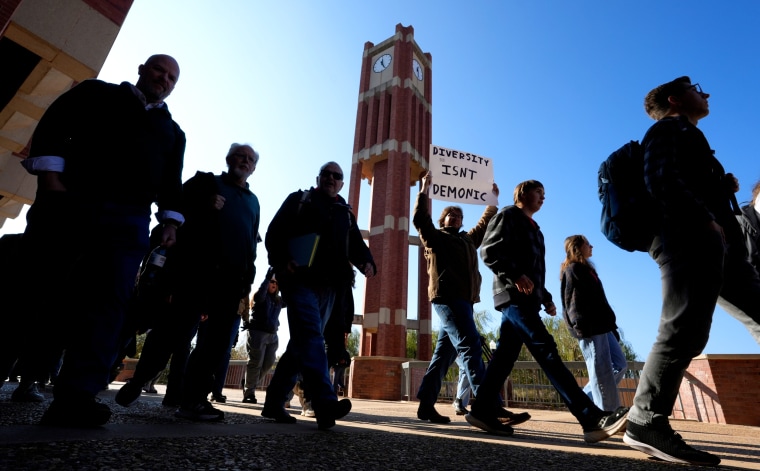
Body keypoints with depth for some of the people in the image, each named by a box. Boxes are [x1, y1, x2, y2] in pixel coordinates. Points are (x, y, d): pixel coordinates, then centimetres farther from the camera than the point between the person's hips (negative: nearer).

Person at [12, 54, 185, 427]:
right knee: (35, 291, -3)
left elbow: (171, 182, 18)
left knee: (108, 302, -9)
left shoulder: (173, 131, 25)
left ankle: (75, 397, -9)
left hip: (129, 219, 2)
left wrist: (170, 220, 3)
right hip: (69, 202, -1)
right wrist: (49, 177, -10)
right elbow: (53, 127, 6)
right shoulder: (96, 93, 19)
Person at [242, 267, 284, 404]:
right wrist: (267, 277, -32)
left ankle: (250, 387, 21)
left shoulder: (278, 300, 14)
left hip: (272, 335, 6)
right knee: (256, 363, -3)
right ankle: (248, 393, 9)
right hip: (257, 333, -6)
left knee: (268, 364, 4)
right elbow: (259, 295, -24)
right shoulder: (260, 297, -1)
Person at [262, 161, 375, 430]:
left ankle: (274, 403, 17)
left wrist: (367, 262, -5)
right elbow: (275, 232, 2)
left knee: (302, 342, 7)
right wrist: (282, 261, -16)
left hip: (327, 285, 5)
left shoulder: (346, 213, 24)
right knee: (311, 336, -19)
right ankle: (326, 404, -26)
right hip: (300, 279, -5)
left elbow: (356, 245, 17)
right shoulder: (299, 200, 12)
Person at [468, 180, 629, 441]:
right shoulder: (508, 216, 2)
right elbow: (489, 251, -12)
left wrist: (546, 299, 19)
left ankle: (482, 410, 12)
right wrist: (515, 275, -22)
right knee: (547, 351, -15)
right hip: (514, 295, -9)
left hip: (526, 298, 9)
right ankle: (593, 419, -16)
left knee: (504, 357, 6)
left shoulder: (533, 228, 28)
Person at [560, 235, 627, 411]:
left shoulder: (586, 270, 26)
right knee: (602, 372, -8)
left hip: (601, 326, 10)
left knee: (620, 364, 8)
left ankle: (587, 399, 14)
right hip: (590, 327, -10)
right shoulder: (573, 269, -3)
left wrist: (611, 325, 19)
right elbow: (574, 300, -14)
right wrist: (581, 326, -23)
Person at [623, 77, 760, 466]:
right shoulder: (669, 129, 7)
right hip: (688, 239, -10)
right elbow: (662, 178, -13)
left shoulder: (686, 136, 35)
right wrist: (705, 217, -19)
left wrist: (723, 187, 13)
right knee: (684, 331, -17)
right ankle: (646, 423, -14)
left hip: (711, 243, 10)